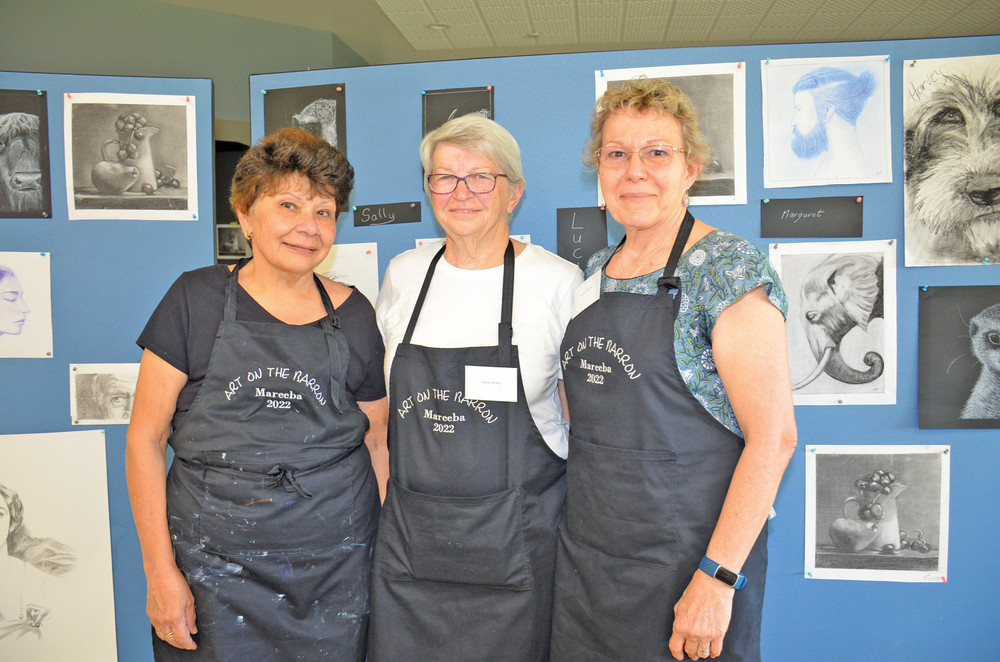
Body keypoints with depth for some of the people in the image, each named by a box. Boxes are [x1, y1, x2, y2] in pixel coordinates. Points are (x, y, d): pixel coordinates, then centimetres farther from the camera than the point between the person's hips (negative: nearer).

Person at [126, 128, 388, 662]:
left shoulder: (353, 313, 2)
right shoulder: (198, 300, -4)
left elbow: (377, 441, 8)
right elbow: (145, 438, -2)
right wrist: (160, 570, -6)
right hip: (213, 560, -1)